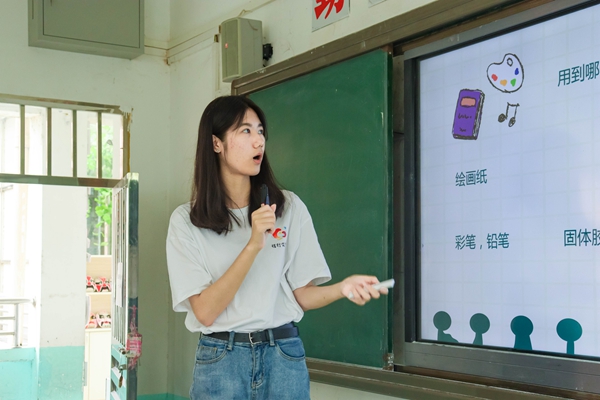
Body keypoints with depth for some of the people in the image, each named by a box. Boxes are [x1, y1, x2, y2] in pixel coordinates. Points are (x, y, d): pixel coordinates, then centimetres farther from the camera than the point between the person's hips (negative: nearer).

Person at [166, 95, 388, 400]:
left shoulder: (289, 207, 2)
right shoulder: (186, 221, -3)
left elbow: (301, 295, 1)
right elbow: (205, 312, -11)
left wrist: (342, 288, -19)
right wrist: (253, 246, -20)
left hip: (284, 357, 2)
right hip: (221, 360, -1)